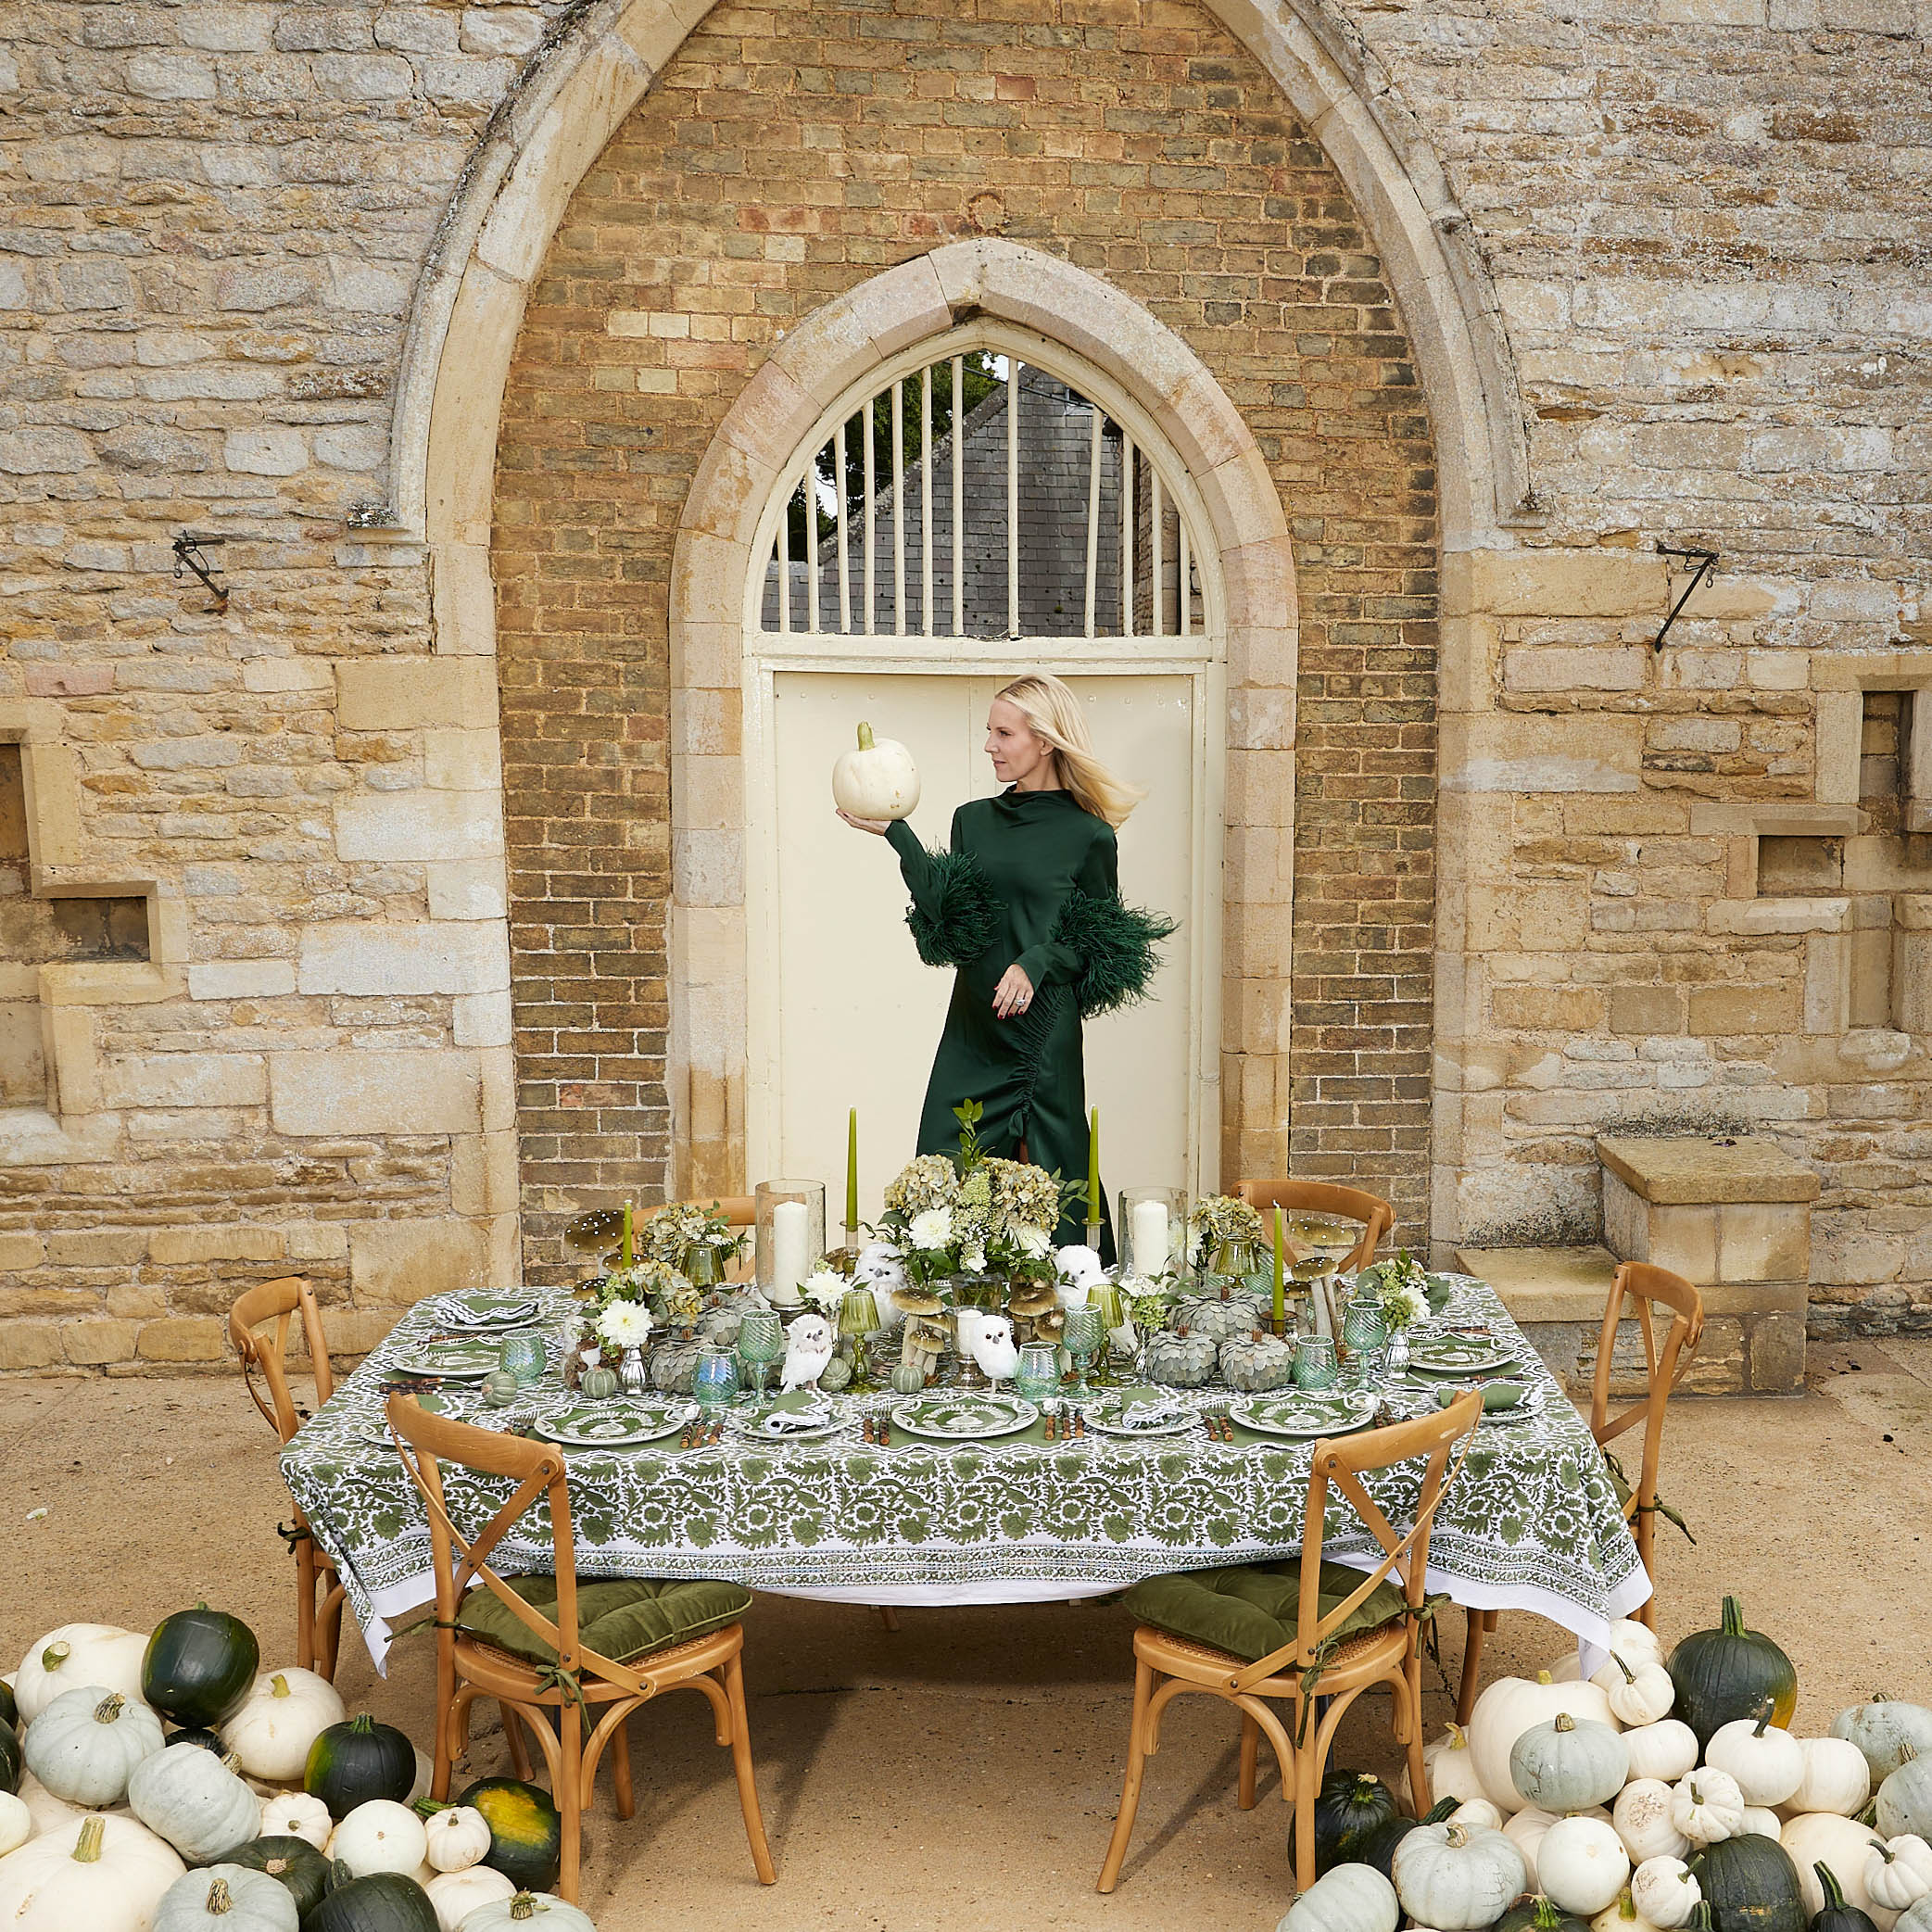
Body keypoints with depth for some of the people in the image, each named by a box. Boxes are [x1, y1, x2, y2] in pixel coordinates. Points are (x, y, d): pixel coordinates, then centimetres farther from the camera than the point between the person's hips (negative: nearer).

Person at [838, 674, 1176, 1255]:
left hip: (1044, 1030, -4)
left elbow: (1098, 940, 2)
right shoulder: (974, 820, 11)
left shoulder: (1088, 835, -2)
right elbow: (945, 911, 1)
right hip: (972, 1030, 5)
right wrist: (897, 834, -4)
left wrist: (1037, 963, -14)